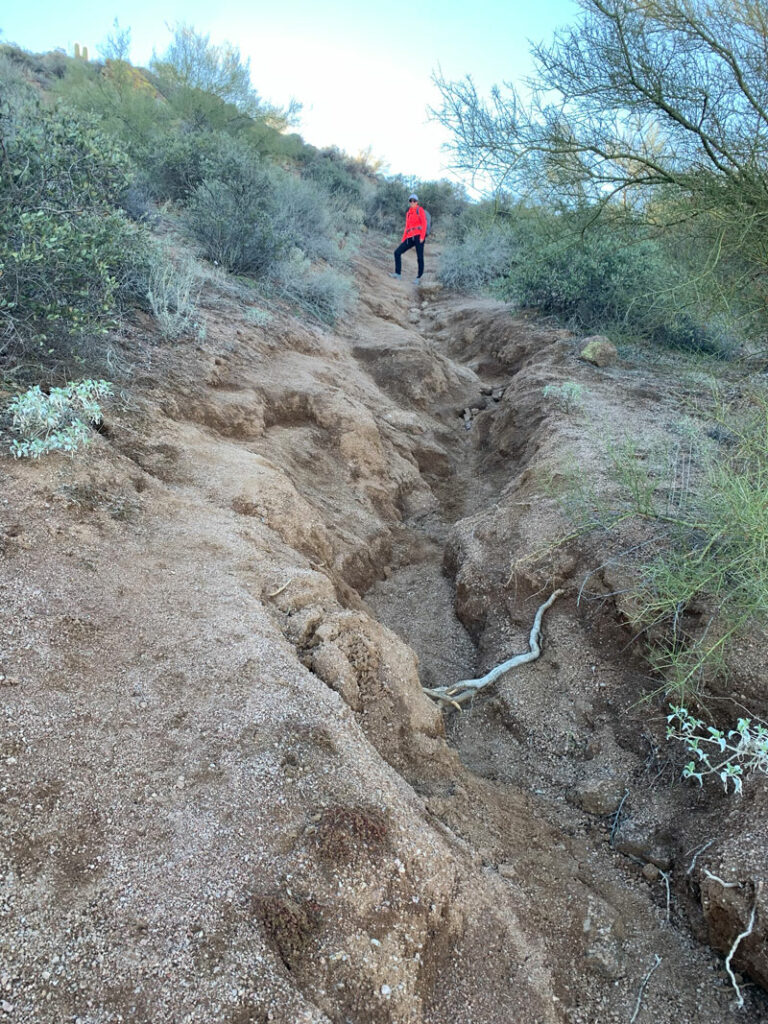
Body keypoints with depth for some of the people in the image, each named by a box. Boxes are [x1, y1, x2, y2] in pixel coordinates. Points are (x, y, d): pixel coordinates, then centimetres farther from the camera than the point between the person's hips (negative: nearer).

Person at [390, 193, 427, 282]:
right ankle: (398, 273, -4)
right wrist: (403, 240, 14)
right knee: (397, 252, -4)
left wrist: (422, 237, -17)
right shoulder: (408, 213, 20)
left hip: (418, 236, -6)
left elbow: (424, 223, -6)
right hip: (410, 238, 6)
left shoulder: (420, 210, 3)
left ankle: (419, 277, 1)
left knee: (420, 258, -7)